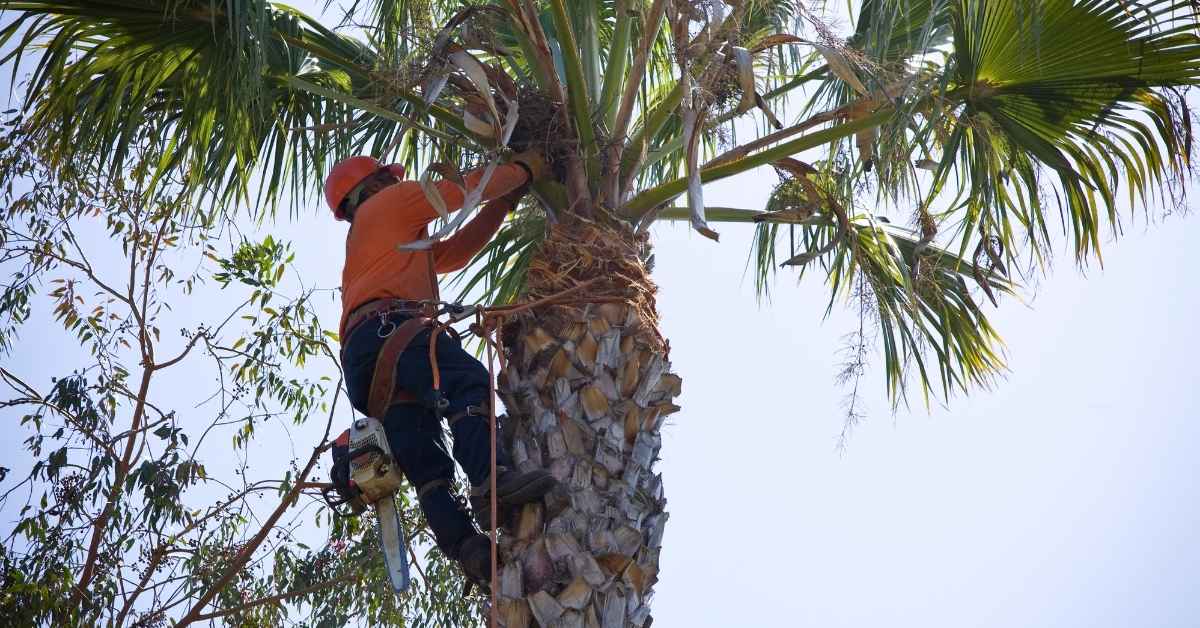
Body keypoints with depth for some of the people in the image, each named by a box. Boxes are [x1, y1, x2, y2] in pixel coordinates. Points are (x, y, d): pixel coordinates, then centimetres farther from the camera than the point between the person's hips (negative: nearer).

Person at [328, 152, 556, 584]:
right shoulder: (388, 203, 21)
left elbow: (456, 252, 42)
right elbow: (467, 188, 16)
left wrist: (504, 203, 41)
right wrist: (526, 168, 30)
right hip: (389, 326, -9)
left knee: (426, 465, -12)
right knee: (469, 382, -32)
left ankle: (467, 548, -27)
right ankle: (490, 480, -55)